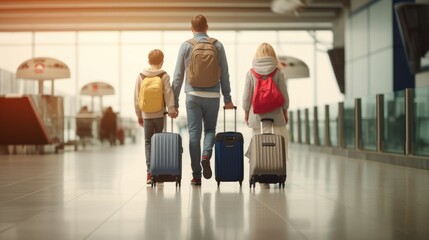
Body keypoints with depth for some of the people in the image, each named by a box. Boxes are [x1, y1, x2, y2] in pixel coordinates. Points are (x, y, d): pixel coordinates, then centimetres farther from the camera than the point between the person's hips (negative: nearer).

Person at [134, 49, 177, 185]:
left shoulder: (141, 76, 5)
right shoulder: (164, 76, -2)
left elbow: (137, 97, 7)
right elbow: (168, 94, -12)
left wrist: (139, 115, 13)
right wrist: (172, 110, -10)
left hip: (146, 115, 1)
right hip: (160, 114, -1)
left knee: (148, 142, 8)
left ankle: (149, 171, -5)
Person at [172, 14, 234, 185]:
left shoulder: (186, 46, 2)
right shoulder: (217, 45, 4)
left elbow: (178, 75, 1)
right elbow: (224, 74, 4)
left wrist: (174, 101, 6)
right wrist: (227, 99, 11)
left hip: (193, 95, -1)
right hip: (212, 95, 1)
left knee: (194, 133, 3)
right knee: (210, 129, 17)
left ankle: (196, 175, 3)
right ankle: (206, 155, -13)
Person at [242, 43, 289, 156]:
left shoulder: (251, 73, -2)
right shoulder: (278, 73, -4)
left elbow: (247, 95, 0)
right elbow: (284, 94, 0)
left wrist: (246, 112, 13)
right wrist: (285, 112, 12)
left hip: (257, 116, 1)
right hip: (275, 114, -1)